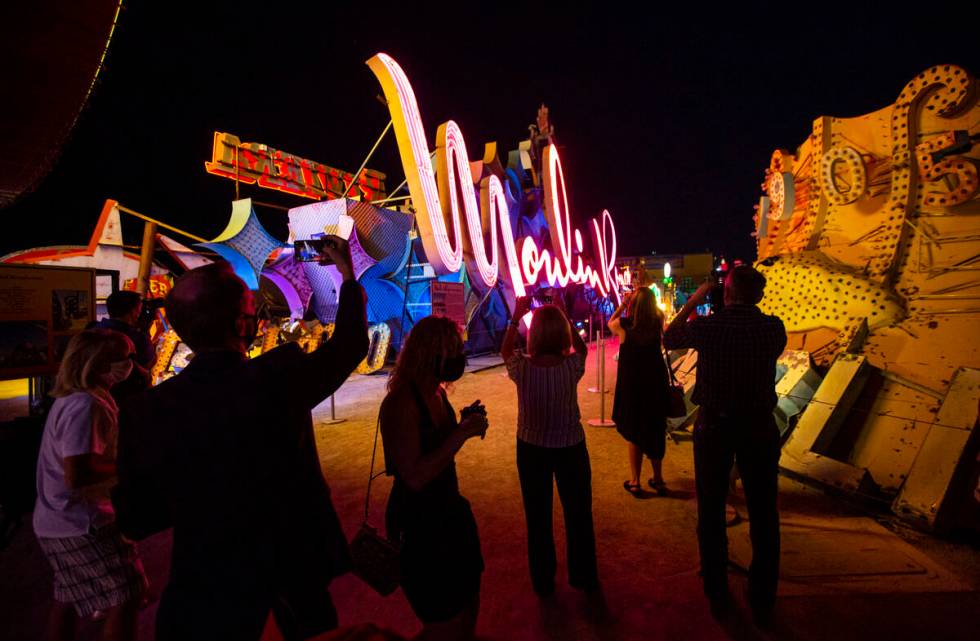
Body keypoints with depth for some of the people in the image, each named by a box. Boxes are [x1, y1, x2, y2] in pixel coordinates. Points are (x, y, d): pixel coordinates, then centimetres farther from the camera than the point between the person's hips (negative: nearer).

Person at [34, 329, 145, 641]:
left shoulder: (69, 400, 7)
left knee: (69, 598, 24)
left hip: (55, 522, 10)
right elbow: (77, 475, -31)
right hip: (83, 524, -10)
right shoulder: (86, 405, -25)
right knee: (126, 596, 1)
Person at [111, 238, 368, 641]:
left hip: (207, 584, 0)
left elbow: (135, 522, -6)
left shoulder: (143, 414, -18)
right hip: (297, 564, 1)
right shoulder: (281, 374, -25)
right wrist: (348, 273, 8)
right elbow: (351, 343, -5)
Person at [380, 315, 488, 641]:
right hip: (417, 524, -8)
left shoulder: (436, 393, 0)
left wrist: (466, 424, -4)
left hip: (450, 510, 8)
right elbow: (415, 477, -29)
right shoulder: (400, 403, -26)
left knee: (470, 603, 24)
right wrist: (462, 433, -29)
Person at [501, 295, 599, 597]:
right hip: (571, 447, 0)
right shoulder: (572, 366, -21)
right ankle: (584, 578, 39)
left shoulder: (521, 368, -20)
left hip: (531, 448, 0)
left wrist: (516, 316, 1)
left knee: (538, 517, 19)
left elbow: (505, 350, 4)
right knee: (578, 514, 21)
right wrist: (563, 315, 1)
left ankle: (543, 582, 36)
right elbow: (581, 347, 3)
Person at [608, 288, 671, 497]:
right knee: (656, 431, 17)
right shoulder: (657, 323, -9)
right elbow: (658, 313, 15)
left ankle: (635, 481, 19)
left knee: (635, 432, 12)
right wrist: (645, 294, 12)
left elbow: (610, 322, 7)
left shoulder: (625, 324, -16)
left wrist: (623, 304, 5)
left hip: (632, 384, -2)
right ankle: (658, 479, 28)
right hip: (656, 383, 2)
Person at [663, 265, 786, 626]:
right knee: (763, 514, 15)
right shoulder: (773, 328, -9)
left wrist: (693, 301, 10)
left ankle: (717, 595, 29)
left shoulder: (706, 327, -14)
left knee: (711, 512, 15)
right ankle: (763, 602, 28)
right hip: (759, 426, 2)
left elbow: (668, 339, 4)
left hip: (715, 426, -1)